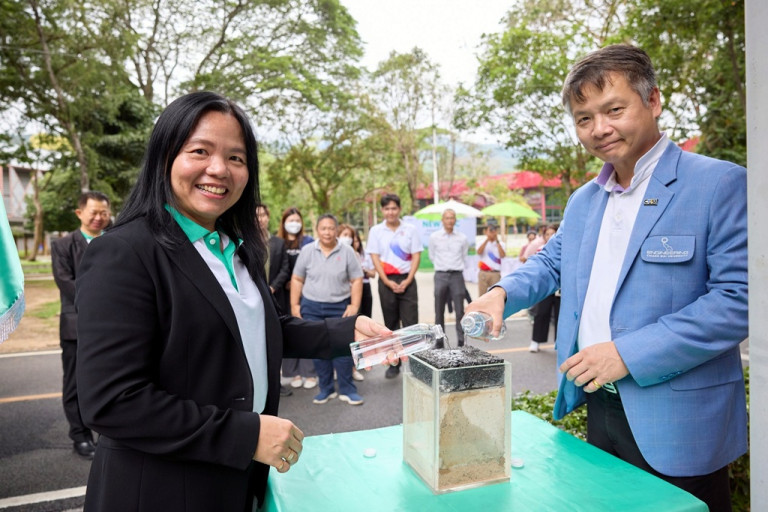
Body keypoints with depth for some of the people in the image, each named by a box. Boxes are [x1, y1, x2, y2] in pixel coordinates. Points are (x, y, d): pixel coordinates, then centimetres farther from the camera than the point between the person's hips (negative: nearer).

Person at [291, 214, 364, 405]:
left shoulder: (347, 252, -1)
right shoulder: (307, 251, 2)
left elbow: (357, 280, -1)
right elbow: (297, 280, 5)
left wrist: (354, 305, -9)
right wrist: (295, 305, 1)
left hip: (340, 308, -1)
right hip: (311, 308, 2)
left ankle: (347, 390, 12)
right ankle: (326, 389, 21)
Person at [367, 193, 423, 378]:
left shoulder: (410, 230, 4)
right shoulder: (375, 231, 4)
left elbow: (416, 256, 1)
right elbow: (375, 258, -1)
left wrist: (408, 280, -10)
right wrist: (387, 282, -10)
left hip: (407, 281, 0)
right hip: (387, 281, 0)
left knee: (411, 323, -3)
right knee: (391, 324, 7)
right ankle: (393, 363, 16)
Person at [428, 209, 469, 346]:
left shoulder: (462, 238, 3)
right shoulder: (434, 237, 2)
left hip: (457, 275, 0)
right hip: (441, 275, 0)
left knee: (460, 311, -1)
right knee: (439, 312, 5)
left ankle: (461, 342, 5)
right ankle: (439, 341, 14)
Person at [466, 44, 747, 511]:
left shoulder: (720, 184, -12)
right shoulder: (583, 200, 10)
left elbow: (739, 297, -18)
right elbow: (551, 262, 18)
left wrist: (628, 353, -23)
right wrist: (503, 293, -4)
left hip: (676, 421, -6)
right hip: (598, 407, 6)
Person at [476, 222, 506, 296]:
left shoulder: (501, 244, 7)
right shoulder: (482, 243, 8)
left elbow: (502, 255, -10)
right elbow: (479, 252, -12)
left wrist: (497, 241, -11)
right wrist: (487, 239, -13)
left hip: (495, 273, 0)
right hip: (483, 273, 0)